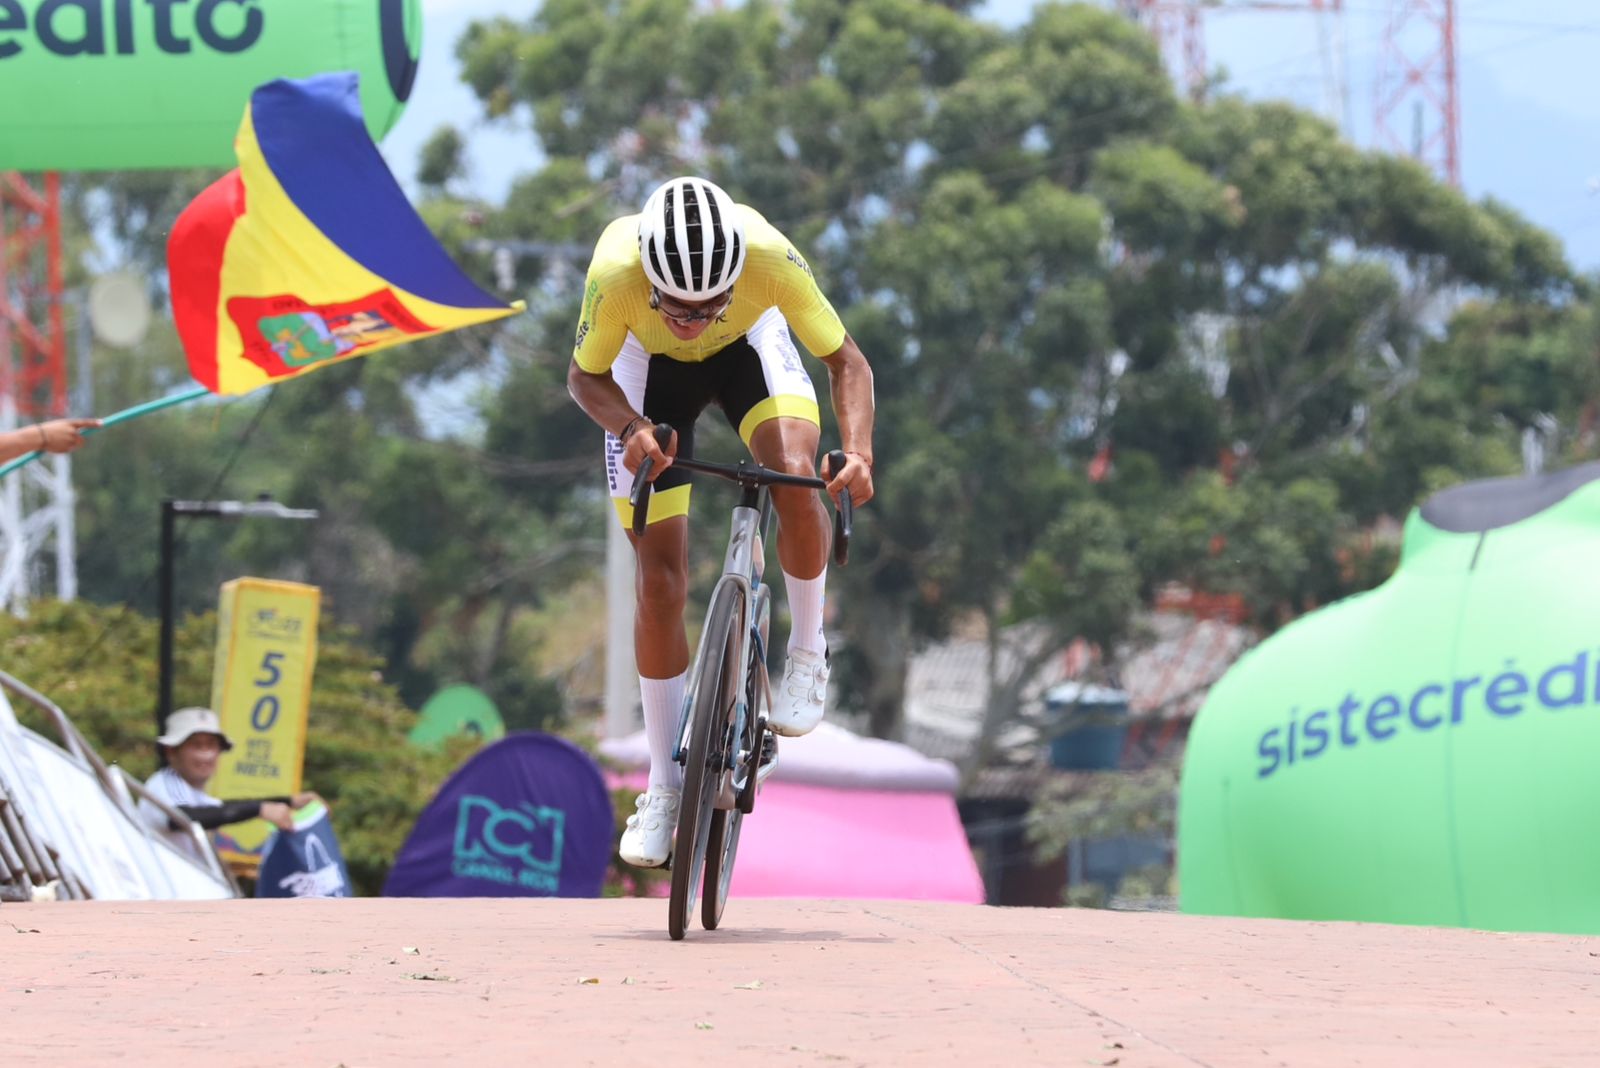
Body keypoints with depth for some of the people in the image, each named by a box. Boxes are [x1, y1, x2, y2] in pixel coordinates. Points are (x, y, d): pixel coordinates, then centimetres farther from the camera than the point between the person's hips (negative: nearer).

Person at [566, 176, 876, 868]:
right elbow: (585, 376, -18)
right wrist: (631, 429, -38)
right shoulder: (616, 273, -39)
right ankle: (664, 787, 11)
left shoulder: (769, 257, -39)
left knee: (795, 474, -31)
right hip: (650, 368, 0)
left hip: (749, 345, 0)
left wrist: (858, 451, -40)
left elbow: (845, 360, -23)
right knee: (659, 582, -3)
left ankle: (807, 652, -5)